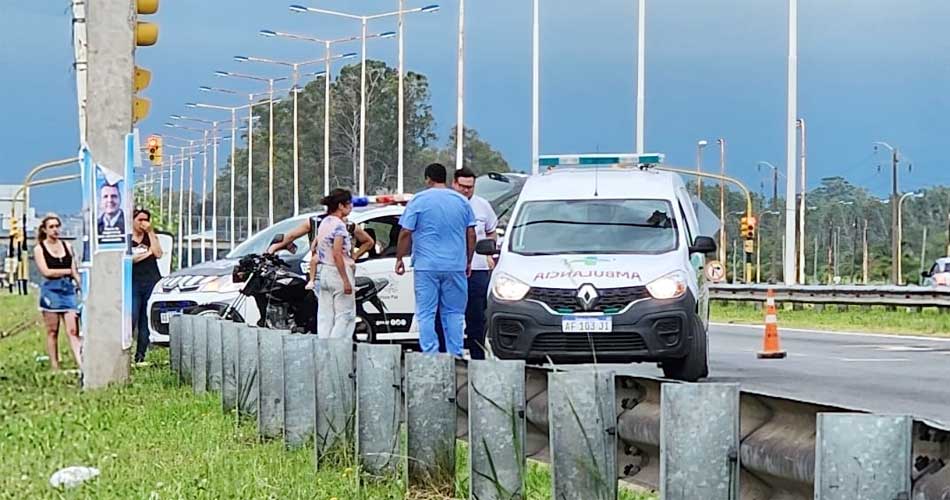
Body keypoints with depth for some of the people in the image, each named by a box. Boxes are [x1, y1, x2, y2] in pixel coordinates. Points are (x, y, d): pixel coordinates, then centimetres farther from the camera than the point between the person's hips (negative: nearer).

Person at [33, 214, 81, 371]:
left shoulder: (67, 246, 12)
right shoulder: (39, 249, 2)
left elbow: (75, 271, 10)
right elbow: (46, 272, -8)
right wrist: (68, 271, -2)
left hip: (69, 289, 2)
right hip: (51, 290, -2)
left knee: (73, 331, -7)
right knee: (52, 332, 2)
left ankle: (81, 364, -16)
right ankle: (54, 367, 6)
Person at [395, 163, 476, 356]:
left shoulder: (419, 201, -2)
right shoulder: (461, 201, 7)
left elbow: (405, 234, -4)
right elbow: (471, 235, 9)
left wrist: (400, 258, 5)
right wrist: (468, 261, 18)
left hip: (427, 266, -3)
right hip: (455, 266, 3)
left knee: (426, 313, 1)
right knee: (454, 312, 8)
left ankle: (430, 355, -4)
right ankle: (455, 355, 4)